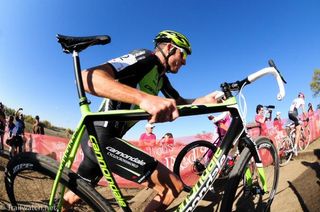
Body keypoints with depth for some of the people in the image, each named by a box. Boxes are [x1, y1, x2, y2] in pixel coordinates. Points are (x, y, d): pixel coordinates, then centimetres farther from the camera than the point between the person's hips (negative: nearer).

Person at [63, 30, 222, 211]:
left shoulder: (161, 77, 16)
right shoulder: (145, 58, -13)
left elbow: (181, 103, 17)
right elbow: (88, 77, -28)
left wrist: (206, 100, -4)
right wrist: (145, 98, -44)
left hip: (99, 138, 10)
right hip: (101, 137, -10)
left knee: (76, 195, 28)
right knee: (174, 186, -12)